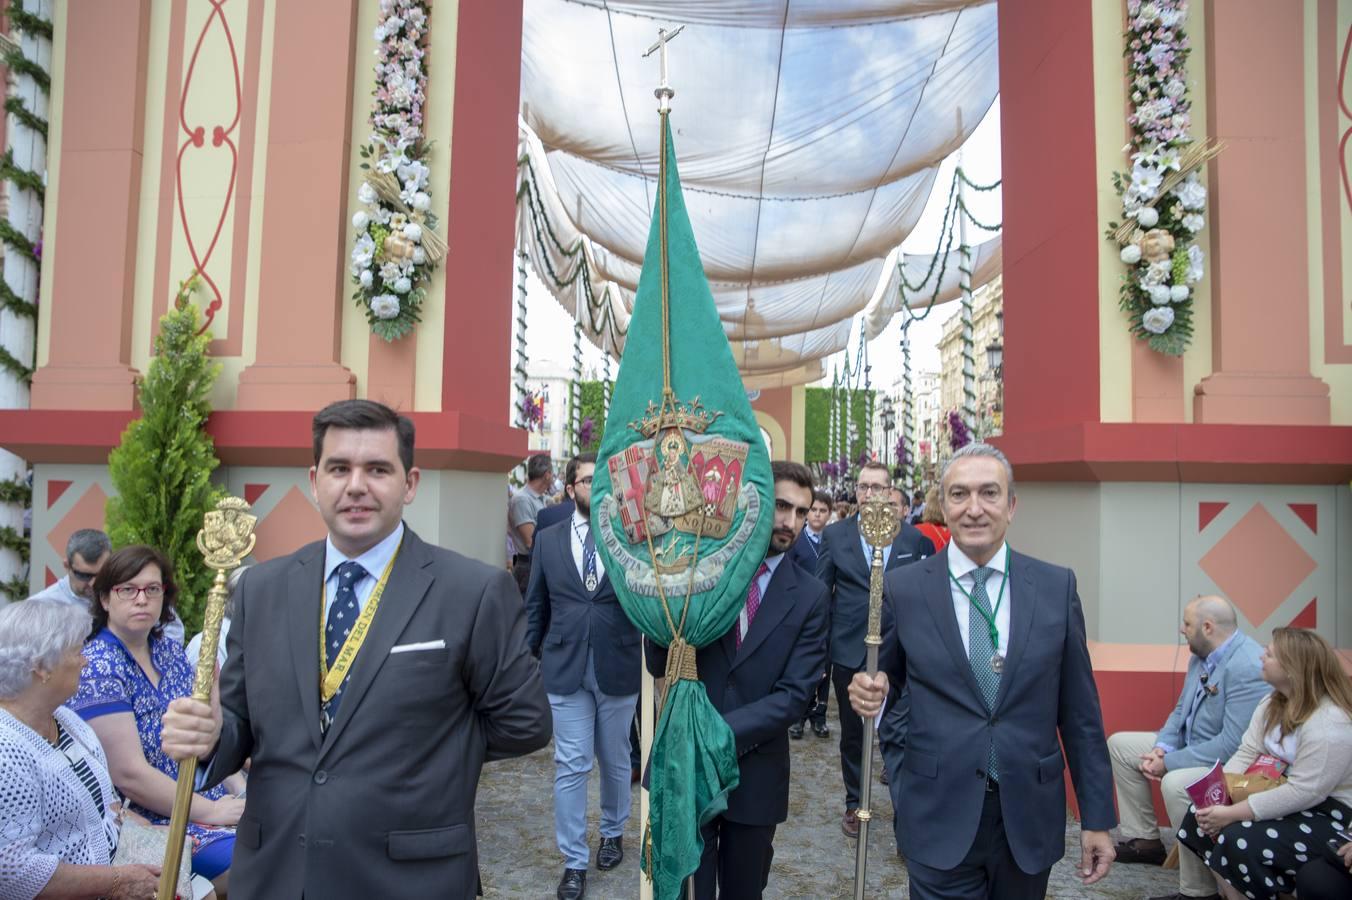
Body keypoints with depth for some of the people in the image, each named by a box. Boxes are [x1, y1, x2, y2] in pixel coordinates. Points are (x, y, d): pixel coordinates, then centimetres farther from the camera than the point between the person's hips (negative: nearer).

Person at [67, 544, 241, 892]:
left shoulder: (171, 651, 7)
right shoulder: (96, 668, -15)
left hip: (214, 802, 7)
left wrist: (238, 787, -1)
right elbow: (129, 774, -19)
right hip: (155, 826, -7)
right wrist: (209, 812, -16)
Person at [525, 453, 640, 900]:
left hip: (618, 668, 0)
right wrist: (529, 659, 7)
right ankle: (574, 861, 19)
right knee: (570, 768, 4)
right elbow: (535, 606, 8)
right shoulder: (547, 539, 2)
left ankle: (613, 832, 41)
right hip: (564, 668, 1)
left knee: (615, 761, 17)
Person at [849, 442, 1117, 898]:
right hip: (939, 818, -2)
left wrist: (1097, 816, 4)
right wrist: (870, 690, -17)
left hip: (1030, 817, 2)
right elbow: (884, 678, 6)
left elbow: (1079, 710, 2)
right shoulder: (903, 586, -6)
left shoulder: (1057, 586, -2)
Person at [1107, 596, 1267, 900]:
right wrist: (1162, 748, -9)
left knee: (1175, 783, -36)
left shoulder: (1248, 668, -27)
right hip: (1191, 745, 10)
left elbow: (1234, 745, -31)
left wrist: (1169, 763, -25)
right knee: (1119, 745, 11)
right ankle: (1144, 840, 17)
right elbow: (1181, 710, 10)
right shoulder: (1201, 656, 2)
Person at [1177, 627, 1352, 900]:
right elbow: (1246, 754, 1)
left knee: (1240, 840, -28)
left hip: (1329, 815, -9)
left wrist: (1232, 814, -26)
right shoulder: (1273, 702, 3)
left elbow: (1303, 792, -28)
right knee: (1202, 814, -4)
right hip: (1283, 797, 9)